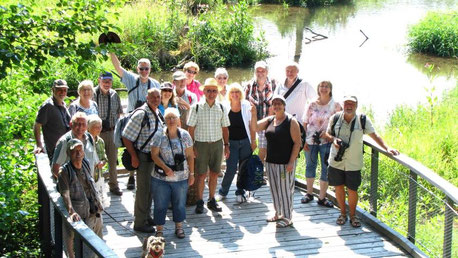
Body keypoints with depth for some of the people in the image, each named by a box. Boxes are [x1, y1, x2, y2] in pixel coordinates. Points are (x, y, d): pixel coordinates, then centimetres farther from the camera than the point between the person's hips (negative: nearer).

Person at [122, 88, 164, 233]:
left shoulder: (157, 113, 7)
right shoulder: (141, 115, -20)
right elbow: (126, 137, -20)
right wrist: (134, 157, -18)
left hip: (155, 156, 8)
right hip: (143, 157, -8)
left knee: (151, 187, 18)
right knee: (143, 189, -1)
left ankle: (146, 217, 33)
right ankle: (139, 223, 9)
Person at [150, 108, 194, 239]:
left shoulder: (185, 135, -1)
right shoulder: (159, 136, -7)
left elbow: (190, 156, 4)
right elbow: (154, 155, -8)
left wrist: (191, 173, 3)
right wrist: (165, 168, -21)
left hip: (181, 178, 2)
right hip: (161, 178, -2)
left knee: (180, 203, 13)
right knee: (160, 204, 6)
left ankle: (179, 227, 30)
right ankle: (159, 229, 19)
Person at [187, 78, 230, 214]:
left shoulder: (221, 108, 4)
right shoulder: (196, 108, -5)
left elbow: (225, 128, 10)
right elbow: (191, 128, -2)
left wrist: (226, 145, 7)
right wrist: (192, 146, -7)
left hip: (217, 143, 3)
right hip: (201, 144, -3)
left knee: (214, 173, 9)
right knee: (201, 174, 1)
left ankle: (212, 200, 22)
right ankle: (200, 202, 13)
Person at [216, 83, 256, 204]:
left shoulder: (246, 105, 1)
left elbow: (251, 125, 5)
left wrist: (253, 141, 2)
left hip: (245, 142, 1)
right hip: (231, 142, -1)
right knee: (231, 169, -4)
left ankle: (240, 193, 22)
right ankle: (222, 192, 17)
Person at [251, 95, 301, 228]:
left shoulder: (291, 121, -9)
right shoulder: (269, 120, 10)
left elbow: (297, 143, -12)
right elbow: (255, 127, 2)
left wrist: (291, 162, -17)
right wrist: (254, 114, -15)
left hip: (285, 163, -6)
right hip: (271, 162, 6)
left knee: (285, 190, 0)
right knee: (274, 189, 14)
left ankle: (287, 217, 10)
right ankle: (278, 213, 28)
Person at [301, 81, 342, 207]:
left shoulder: (336, 105, -2)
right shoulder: (312, 105, 2)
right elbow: (305, 123, 4)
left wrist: (328, 132, -14)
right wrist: (304, 140, -2)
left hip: (326, 141, -2)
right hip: (310, 141, 2)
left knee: (326, 169, 1)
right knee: (310, 166, 12)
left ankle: (322, 198, 9)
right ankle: (309, 193, 28)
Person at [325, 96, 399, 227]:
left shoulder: (363, 120, -7)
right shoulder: (335, 118, -3)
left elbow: (374, 135, -5)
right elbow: (328, 133, 9)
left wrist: (387, 148, -17)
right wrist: (333, 139, -13)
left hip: (354, 163, -1)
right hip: (336, 161, 1)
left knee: (352, 190, 4)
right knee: (339, 187, 11)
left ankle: (353, 215, 25)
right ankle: (343, 213, 31)